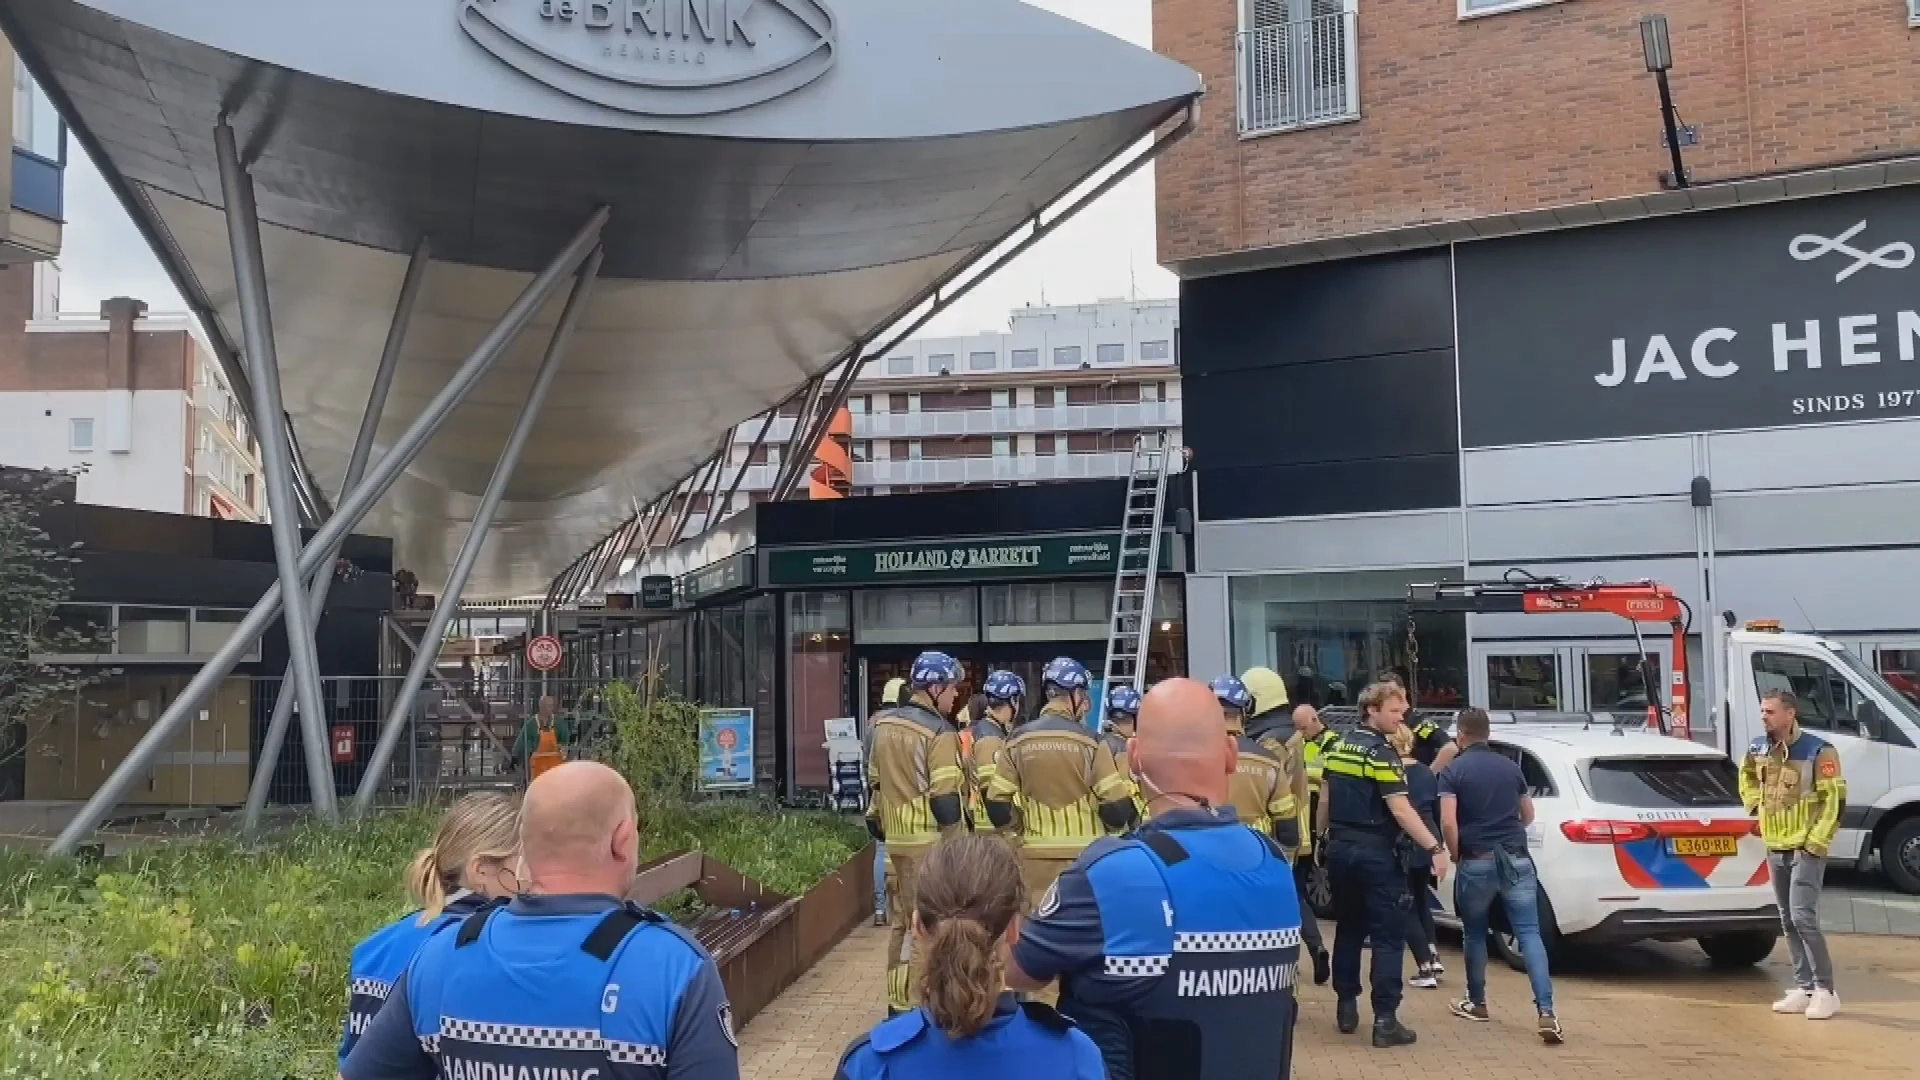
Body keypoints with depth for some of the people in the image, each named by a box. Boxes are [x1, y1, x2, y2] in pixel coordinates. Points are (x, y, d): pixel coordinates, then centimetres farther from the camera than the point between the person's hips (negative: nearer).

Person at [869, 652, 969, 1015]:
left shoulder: (882, 724, 9)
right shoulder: (938, 732, -15)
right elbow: (946, 800, -17)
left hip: (894, 839, 8)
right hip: (930, 843, -7)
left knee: (900, 920, 15)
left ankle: (898, 1000, 23)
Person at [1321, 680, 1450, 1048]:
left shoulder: (1337, 748, 10)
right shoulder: (1382, 753, -13)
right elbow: (1400, 810, -20)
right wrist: (1435, 848, -21)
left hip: (1340, 849, 7)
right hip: (1375, 853, -7)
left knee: (1348, 929, 17)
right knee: (1388, 936, -3)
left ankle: (1346, 1007, 21)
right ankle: (1385, 1020, -6)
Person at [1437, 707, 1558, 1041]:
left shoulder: (1453, 771, -4)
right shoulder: (1510, 766, 10)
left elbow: (1448, 822, -15)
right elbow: (1528, 815, 20)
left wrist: (1457, 855, 1)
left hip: (1477, 861, -3)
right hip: (1516, 858, 3)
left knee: (1474, 934, 17)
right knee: (1529, 933, -2)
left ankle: (1476, 1004, 29)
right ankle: (1546, 1013, -15)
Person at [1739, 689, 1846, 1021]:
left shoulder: (1817, 751, -13)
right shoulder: (1758, 749, 6)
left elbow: (1835, 799, -14)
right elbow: (1747, 777, 28)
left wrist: (1818, 839, -16)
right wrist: (1756, 807, 14)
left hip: (1806, 848, -7)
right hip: (1775, 848, 7)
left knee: (1803, 917, -13)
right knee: (1788, 921, 10)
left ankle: (1825, 991, -4)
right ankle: (1803, 988, 18)